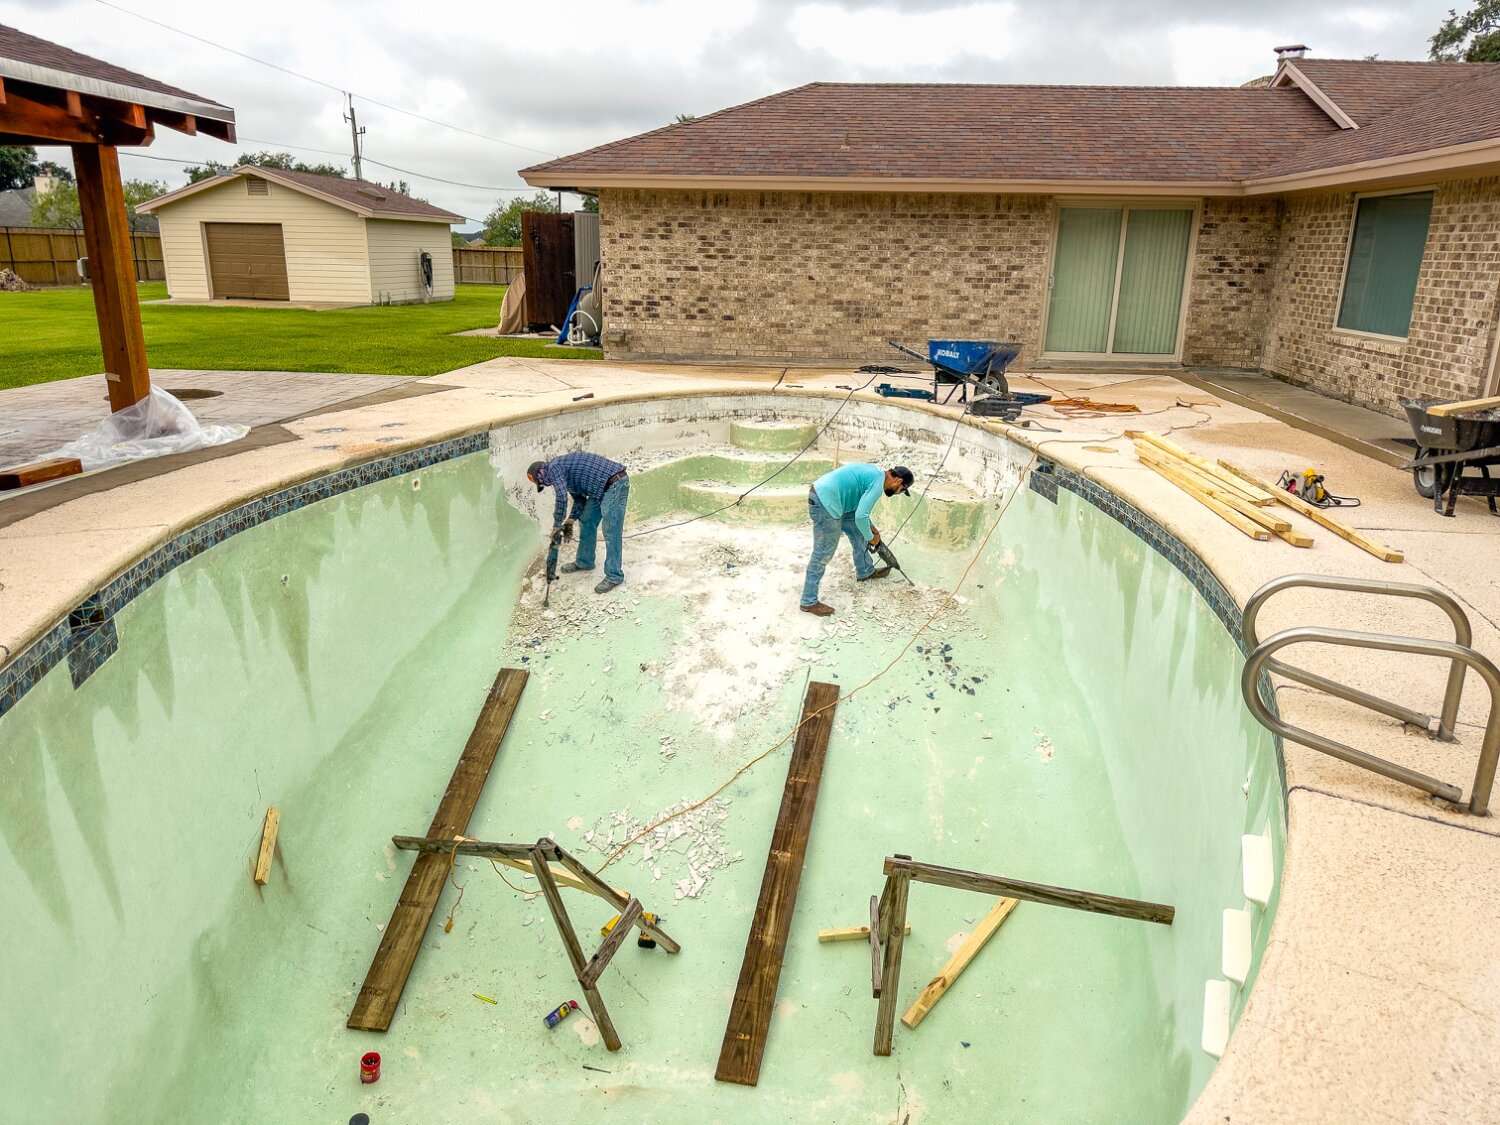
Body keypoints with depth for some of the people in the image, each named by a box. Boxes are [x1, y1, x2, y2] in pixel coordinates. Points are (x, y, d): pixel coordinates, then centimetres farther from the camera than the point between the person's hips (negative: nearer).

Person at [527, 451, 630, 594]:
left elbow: (562, 497, -21)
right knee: (586, 521, 19)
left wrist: (557, 525, -10)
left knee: (611, 532, -8)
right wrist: (569, 522, 10)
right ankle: (584, 562, 33)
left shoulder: (553, 468, -9)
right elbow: (579, 499, 22)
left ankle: (614, 576, -2)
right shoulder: (563, 471, 20)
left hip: (615, 484, -11)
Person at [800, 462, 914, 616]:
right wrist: (870, 537, -3)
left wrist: (871, 527, 27)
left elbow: (860, 508, 28)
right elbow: (860, 516, -20)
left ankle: (866, 571, 44)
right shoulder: (877, 483, -15)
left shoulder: (876, 472, 16)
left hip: (824, 494, 11)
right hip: (824, 502, -11)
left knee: (857, 532, 24)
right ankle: (809, 602, 3)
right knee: (823, 553, -4)